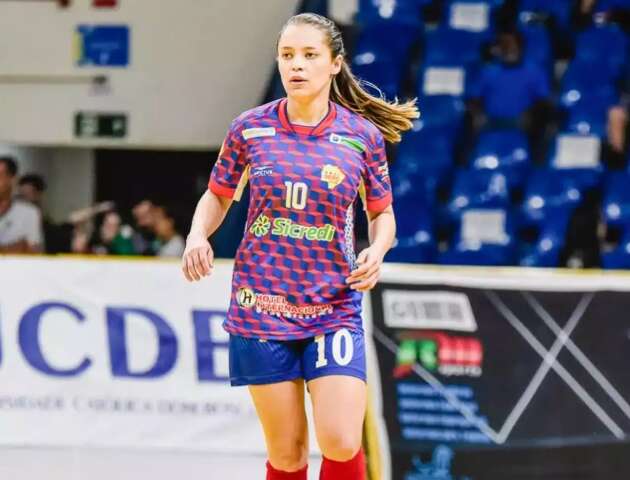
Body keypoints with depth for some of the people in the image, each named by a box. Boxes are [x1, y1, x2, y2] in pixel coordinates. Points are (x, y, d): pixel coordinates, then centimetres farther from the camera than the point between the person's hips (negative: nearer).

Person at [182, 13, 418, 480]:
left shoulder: (363, 135, -2)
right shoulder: (250, 128, 0)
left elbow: (382, 214, 10)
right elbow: (218, 197, 13)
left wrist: (376, 253, -11)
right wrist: (197, 236, -7)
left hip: (334, 308, -1)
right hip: (262, 306, 1)